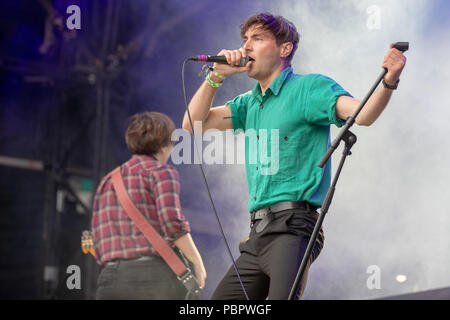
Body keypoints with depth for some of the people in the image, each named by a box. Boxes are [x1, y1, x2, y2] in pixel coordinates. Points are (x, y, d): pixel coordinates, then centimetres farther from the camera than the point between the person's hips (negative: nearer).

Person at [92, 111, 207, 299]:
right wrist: (198, 263, -2)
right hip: (156, 275, -5)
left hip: (110, 279, 6)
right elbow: (173, 223, -13)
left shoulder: (107, 182, 21)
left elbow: (98, 248, 17)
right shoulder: (161, 171, 2)